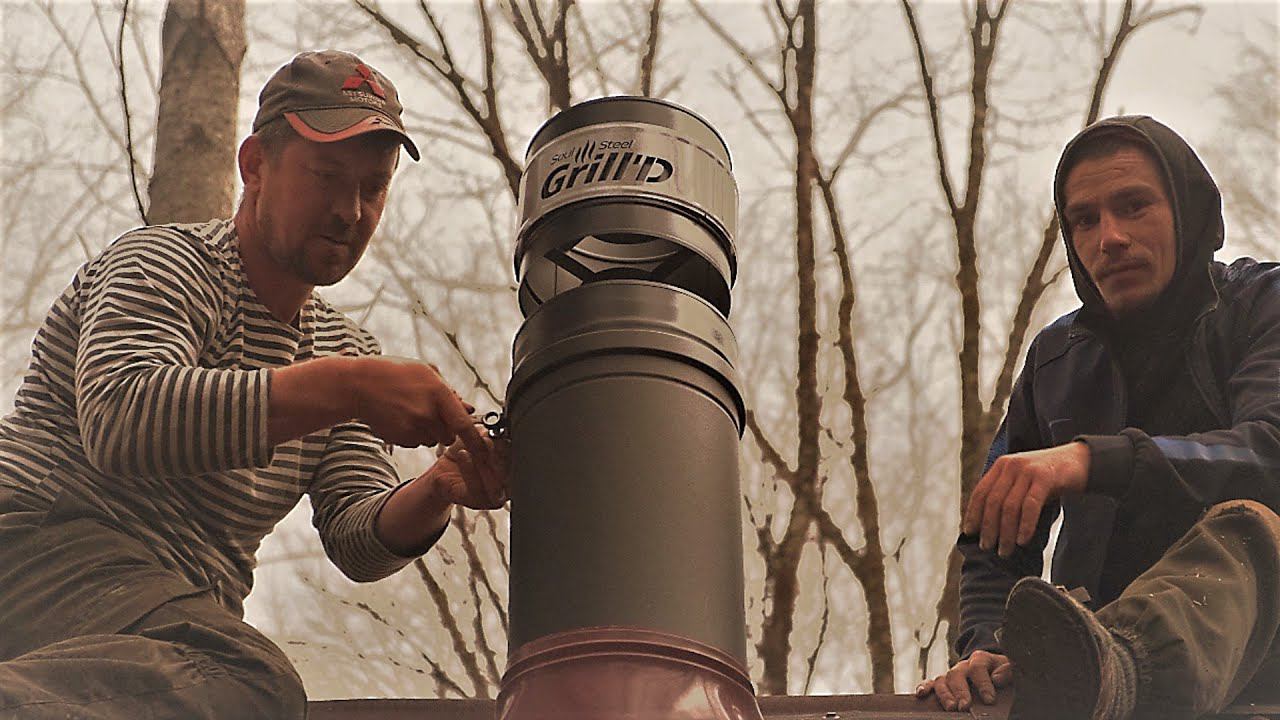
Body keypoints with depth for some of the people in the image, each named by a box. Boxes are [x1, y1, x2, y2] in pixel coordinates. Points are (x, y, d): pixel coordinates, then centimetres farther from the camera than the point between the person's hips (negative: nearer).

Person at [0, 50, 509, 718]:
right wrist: (347, 390, -29)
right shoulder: (164, 263, 0)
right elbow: (117, 419, -23)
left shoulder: (346, 349, 22)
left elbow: (357, 543, 11)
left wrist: (438, 491, -12)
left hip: (186, 612, 8)